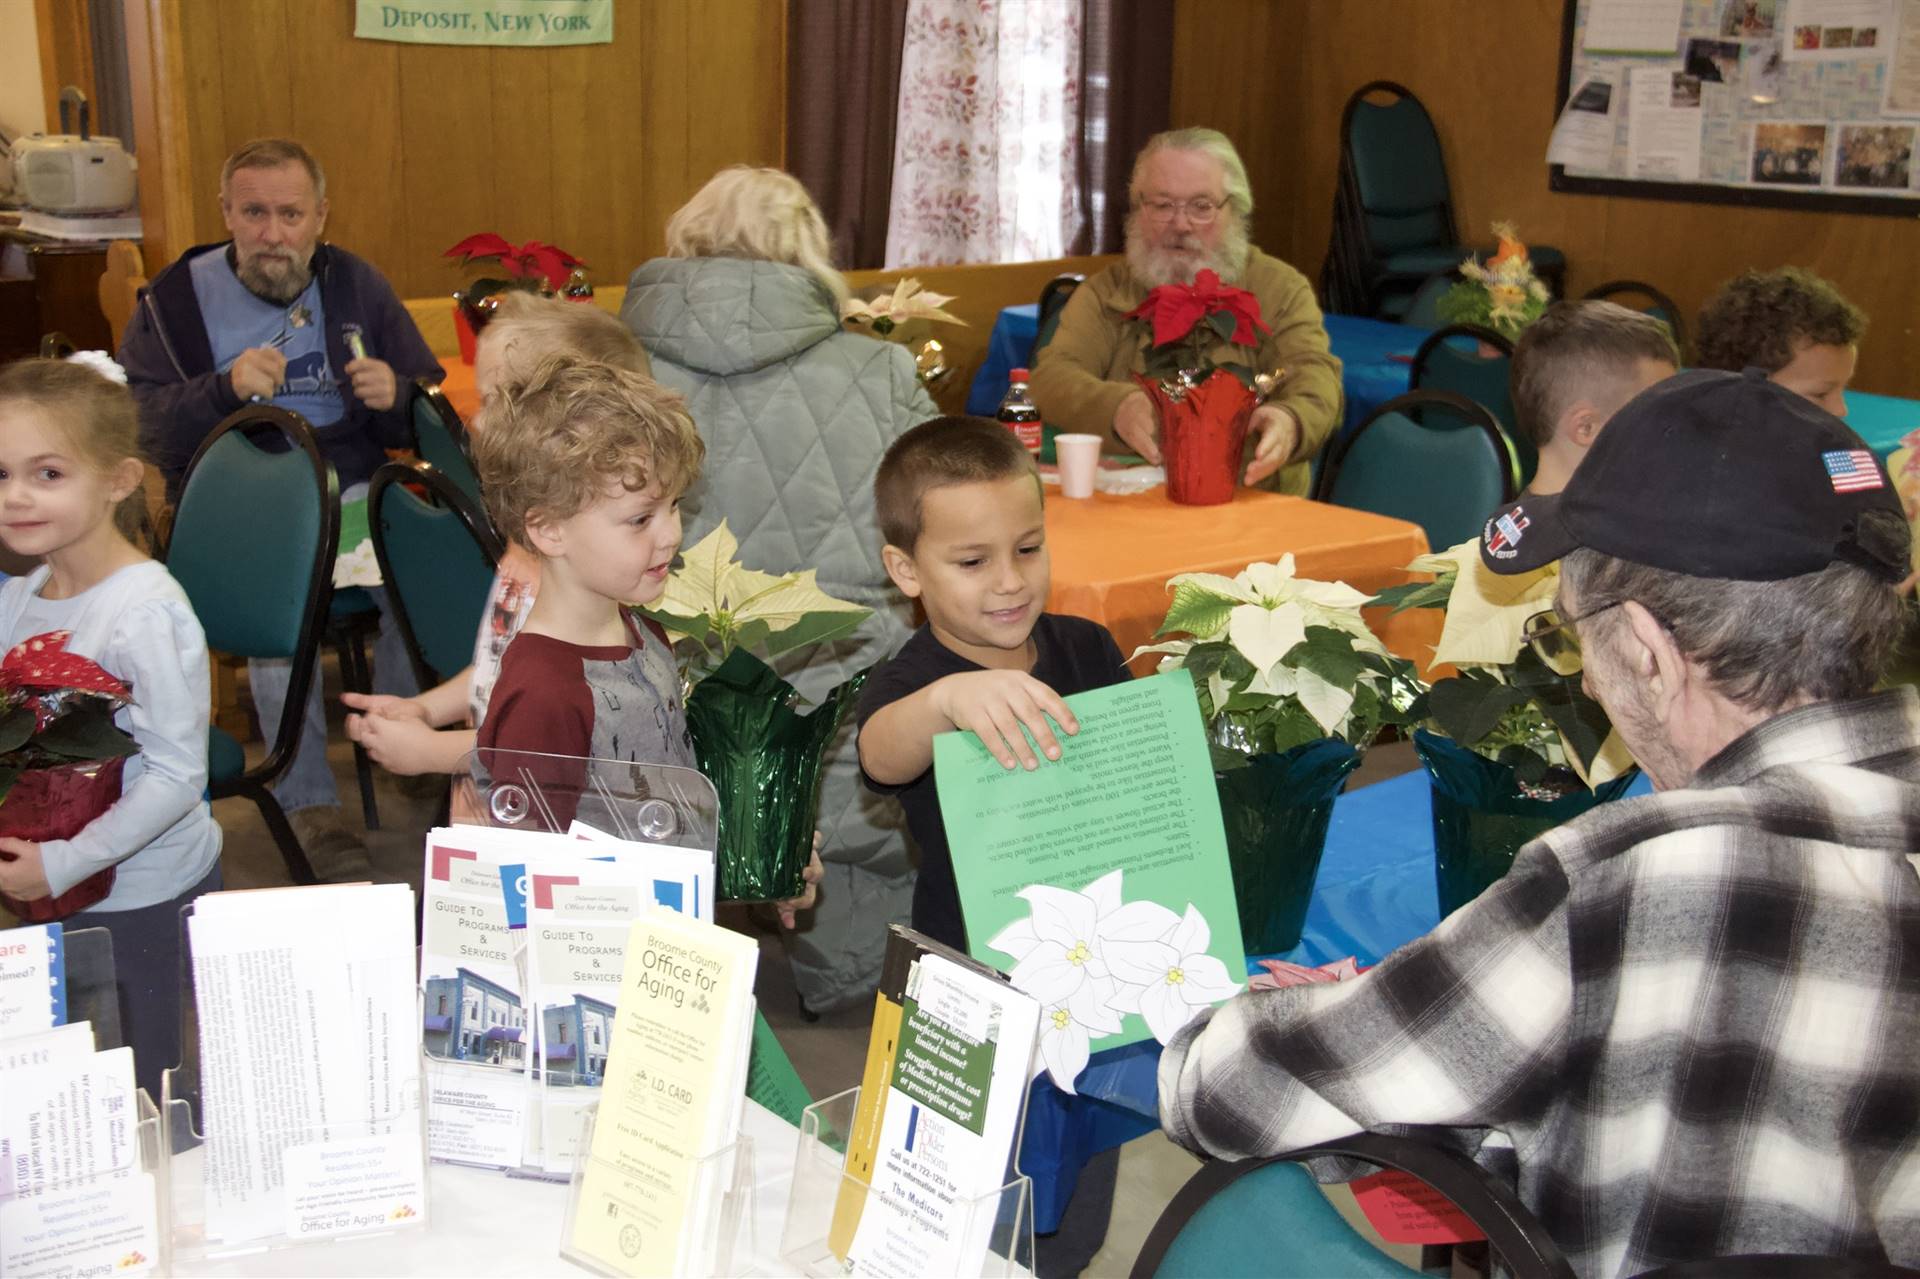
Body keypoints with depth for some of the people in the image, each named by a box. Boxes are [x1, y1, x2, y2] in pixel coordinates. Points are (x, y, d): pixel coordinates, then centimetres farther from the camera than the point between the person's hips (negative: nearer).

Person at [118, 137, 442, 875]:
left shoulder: (356, 286, 12)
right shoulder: (174, 301, 7)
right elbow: (142, 431, -3)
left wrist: (395, 396, -8)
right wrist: (226, 389, -18)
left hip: (352, 490, 2)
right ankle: (309, 805, -24)